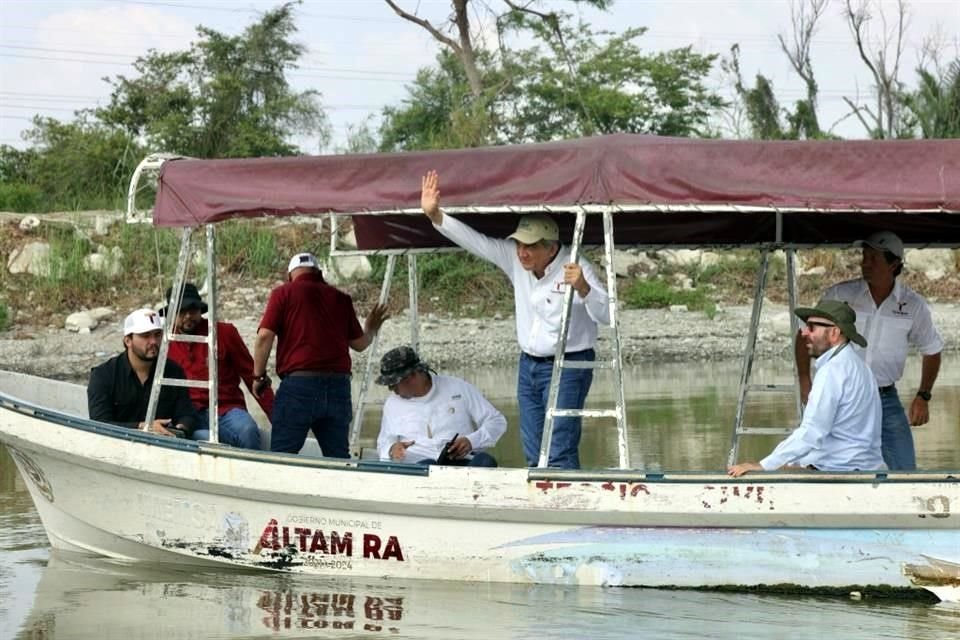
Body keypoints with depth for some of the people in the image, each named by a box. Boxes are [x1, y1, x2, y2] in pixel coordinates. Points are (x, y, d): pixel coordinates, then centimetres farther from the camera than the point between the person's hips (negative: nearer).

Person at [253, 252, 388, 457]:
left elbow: (265, 336, -6)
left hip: (298, 383, -4)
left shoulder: (283, 294, 3)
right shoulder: (341, 298, 14)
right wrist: (370, 330, 40)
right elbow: (359, 343, 18)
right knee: (339, 458, 10)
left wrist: (258, 376, 5)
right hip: (338, 384, 4)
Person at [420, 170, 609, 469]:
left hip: (567, 368, -7)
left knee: (560, 454, -15)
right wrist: (435, 216, -10)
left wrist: (582, 288, -43)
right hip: (528, 364, 7)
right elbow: (475, 241, 0)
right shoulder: (514, 259, -2)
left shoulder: (575, 268, -19)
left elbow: (606, 315, -26)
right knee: (534, 455, 6)